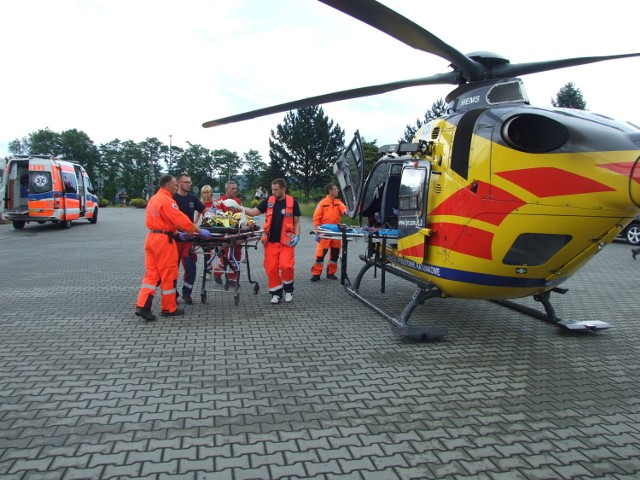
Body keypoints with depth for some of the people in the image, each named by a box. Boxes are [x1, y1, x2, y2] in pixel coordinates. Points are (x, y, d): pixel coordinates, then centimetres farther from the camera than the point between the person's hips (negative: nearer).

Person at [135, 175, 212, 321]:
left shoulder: (153, 199, 15)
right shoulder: (167, 201, -15)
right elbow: (181, 219, -19)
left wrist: (176, 233, 15)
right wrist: (200, 231, -12)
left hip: (152, 238, 9)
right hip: (164, 240, -9)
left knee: (151, 274, 8)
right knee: (168, 275, 3)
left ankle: (142, 306, 0)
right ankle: (169, 308, 13)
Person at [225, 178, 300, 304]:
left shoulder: (292, 202, 0)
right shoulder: (268, 201, 6)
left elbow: (296, 222, 4)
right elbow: (253, 212, 6)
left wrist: (297, 236, -9)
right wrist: (238, 207, -5)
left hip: (286, 241, -3)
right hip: (270, 241, 3)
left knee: (286, 266, -13)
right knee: (271, 268, 1)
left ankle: (288, 289, 13)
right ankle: (276, 293, 17)